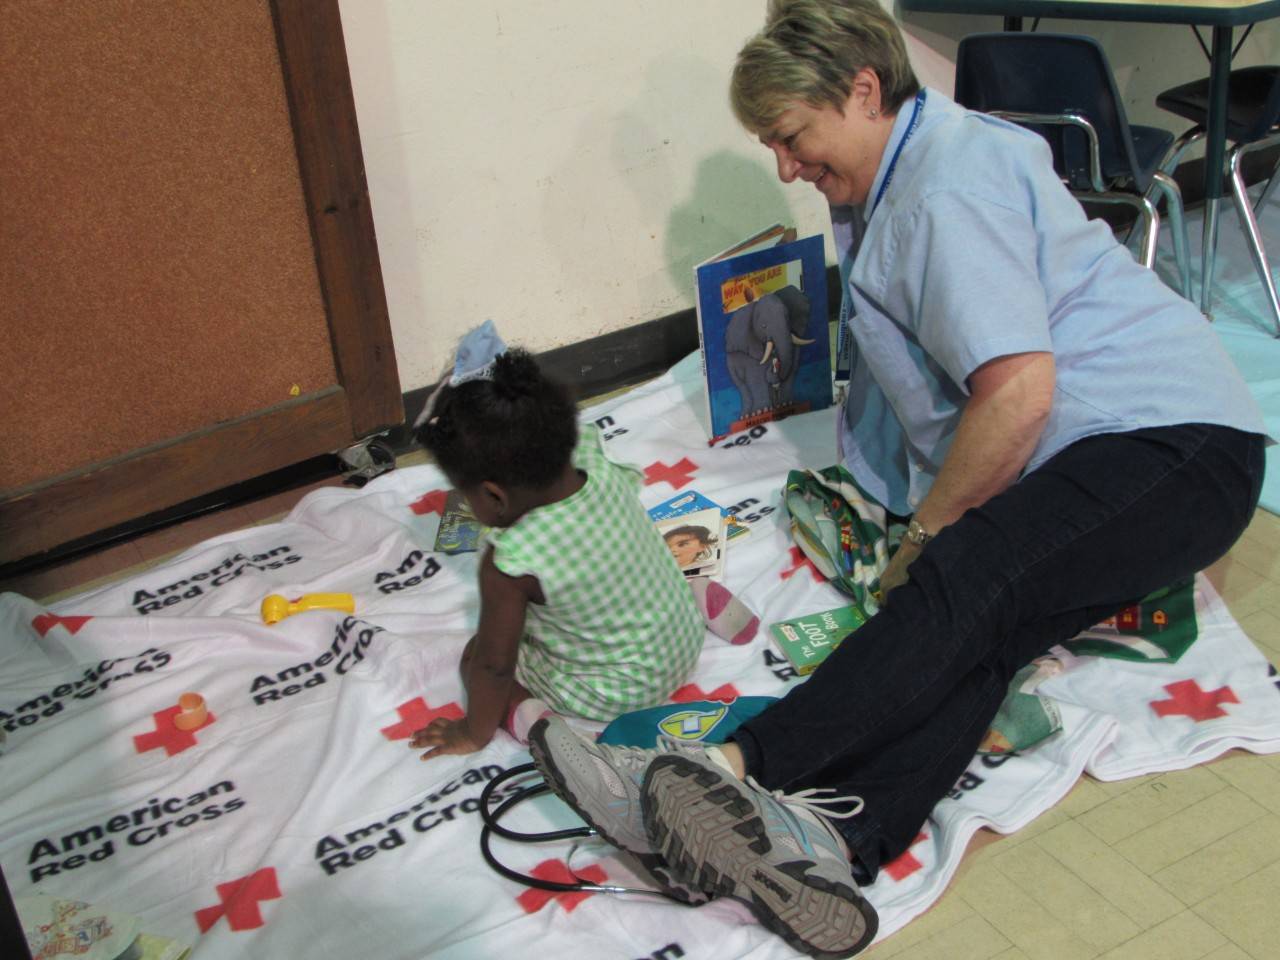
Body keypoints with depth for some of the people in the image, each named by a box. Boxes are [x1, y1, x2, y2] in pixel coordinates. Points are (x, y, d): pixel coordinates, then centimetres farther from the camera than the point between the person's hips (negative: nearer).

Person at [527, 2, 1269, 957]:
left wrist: (925, 537, -12)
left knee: (968, 582, -32)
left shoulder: (949, 187, -15)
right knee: (973, 627, -19)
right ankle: (838, 837, -40)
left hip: (1178, 446, -9)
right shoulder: (898, 177, 19)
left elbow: (1018, 391, -23)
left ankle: (733, 770, -42)